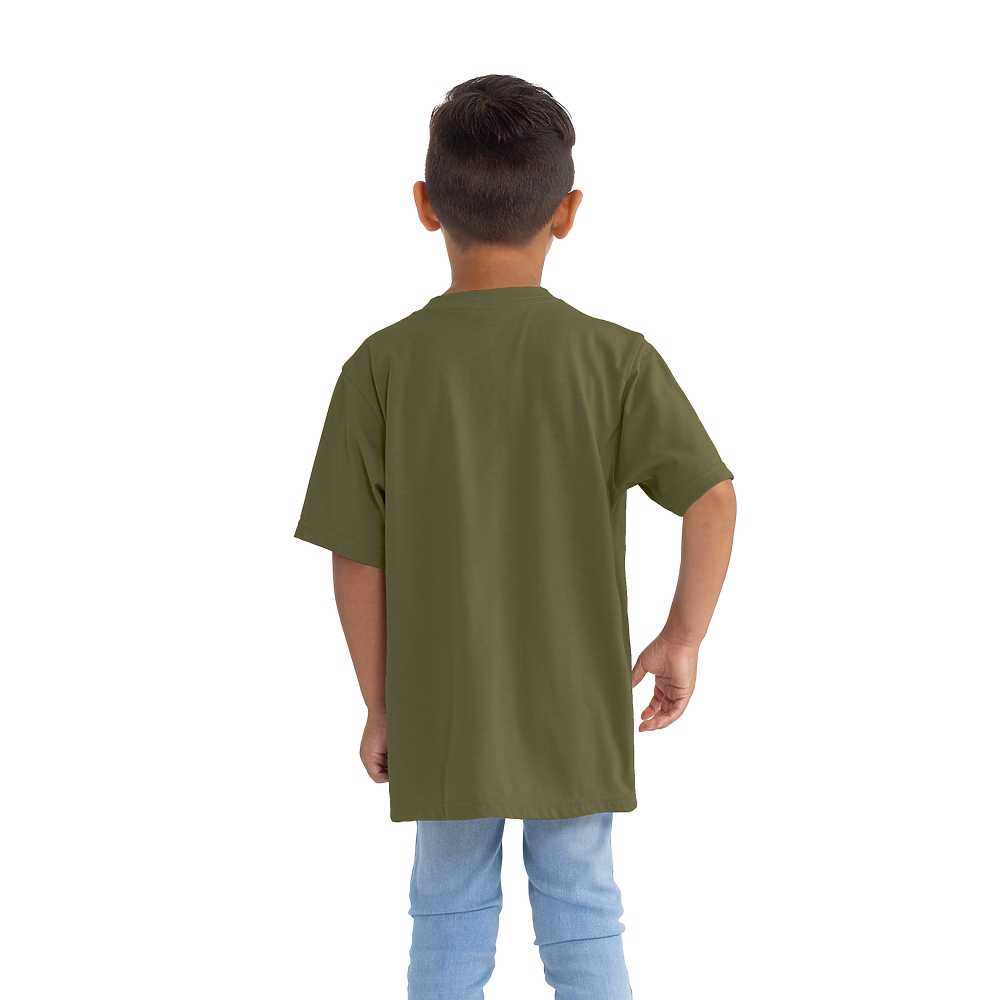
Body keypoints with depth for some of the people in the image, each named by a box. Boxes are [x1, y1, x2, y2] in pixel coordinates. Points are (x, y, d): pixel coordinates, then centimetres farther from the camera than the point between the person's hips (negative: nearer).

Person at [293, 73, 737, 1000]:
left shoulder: (382, 367, -8)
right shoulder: (614, 358, -8)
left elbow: (357, 563, -6)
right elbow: (713, 499, -16)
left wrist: (381, 708, 6)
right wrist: (684, 637, -2)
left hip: (443, 721, 0)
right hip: (578, 715, 0)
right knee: (583, 924, 14)